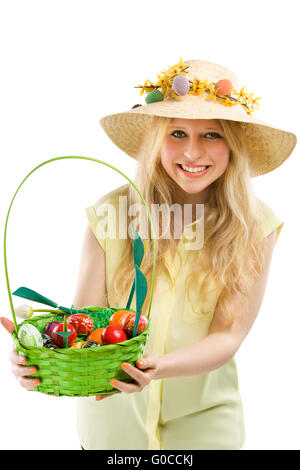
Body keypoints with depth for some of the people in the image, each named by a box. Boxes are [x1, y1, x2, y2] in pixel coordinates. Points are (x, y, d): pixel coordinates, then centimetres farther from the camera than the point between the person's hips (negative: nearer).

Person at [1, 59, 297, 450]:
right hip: (112, 419, 1)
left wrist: (158, 367, -33)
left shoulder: (256, 227, -11)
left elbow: (228, 336, -15)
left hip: (202, 422, 0)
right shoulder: (110, 214, -12)